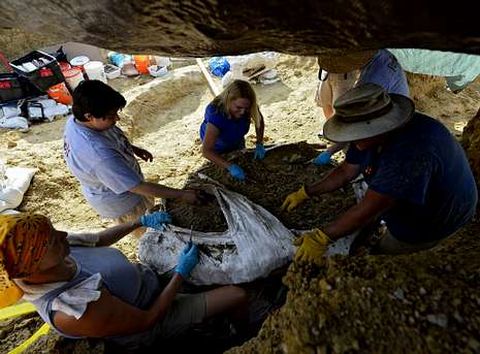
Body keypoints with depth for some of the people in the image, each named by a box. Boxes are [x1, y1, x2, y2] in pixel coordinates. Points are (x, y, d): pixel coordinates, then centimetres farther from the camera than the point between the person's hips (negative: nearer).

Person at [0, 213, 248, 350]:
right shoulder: (74, 312, -40)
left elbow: (99, 240, 3)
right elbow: (148, 320, -28)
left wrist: (141, 221, 5)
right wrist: (182, 273, -22)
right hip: (153, 316, -7)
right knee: (238, 296, -5)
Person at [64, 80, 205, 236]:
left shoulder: (76, 121, -16)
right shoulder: (100, 155, -44)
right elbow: (139, 187, -38)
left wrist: (133, 148, 1)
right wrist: (182, 194, -32)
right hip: (119, 202, -9)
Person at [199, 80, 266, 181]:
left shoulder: (245, 106, -32)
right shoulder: (216, 115, -45)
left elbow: (259, 120, -10)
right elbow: (206, 150, -47)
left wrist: (259, 144, -22)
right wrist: (230, 167, -54)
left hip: (237, 140, 4)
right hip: (216, 145, -4)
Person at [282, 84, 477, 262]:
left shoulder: (411, 153, -42)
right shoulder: (374, 133, -16)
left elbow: (369, 210, -39)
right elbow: (346, 171, -5)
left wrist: (321, 238, -33)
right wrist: (305, 193, -6)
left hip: (429, 223, -6)